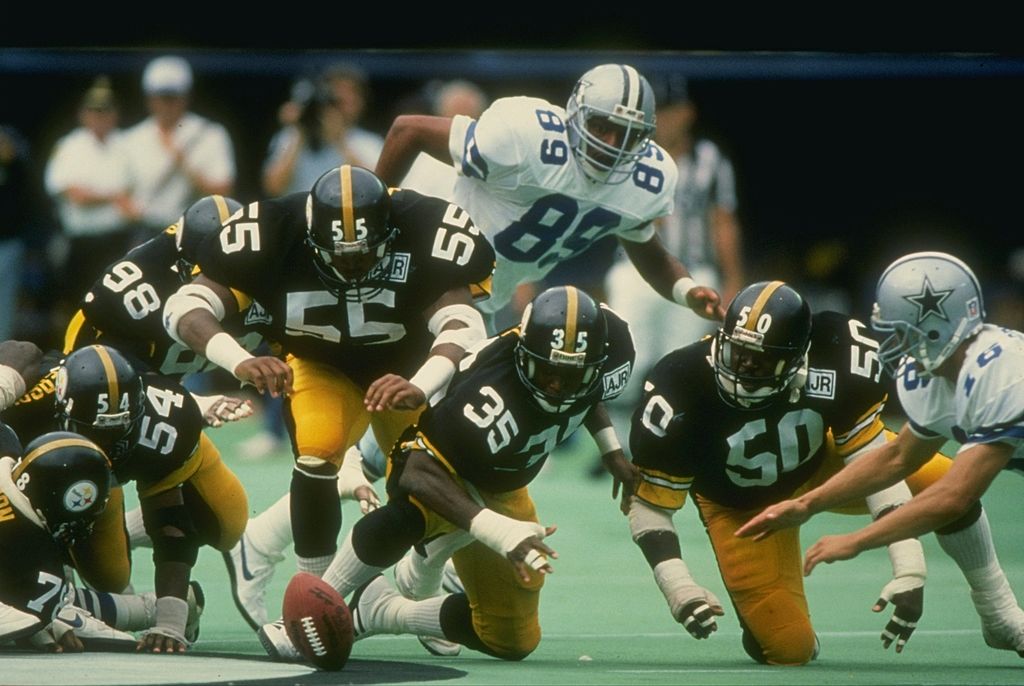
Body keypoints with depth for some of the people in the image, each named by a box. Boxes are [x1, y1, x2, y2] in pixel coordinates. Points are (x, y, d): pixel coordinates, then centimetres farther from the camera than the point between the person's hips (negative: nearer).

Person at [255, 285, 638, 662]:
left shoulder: (602, 356, -20)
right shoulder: (491, 395, -41)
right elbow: (419, 472, -45)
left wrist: (613, 453, 6)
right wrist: (498, 531, -54)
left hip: (500, 491, 7)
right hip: (443, 468, -7)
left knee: (513, 643, 6)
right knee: (414, 508, -45)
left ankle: (378, 611, 25)